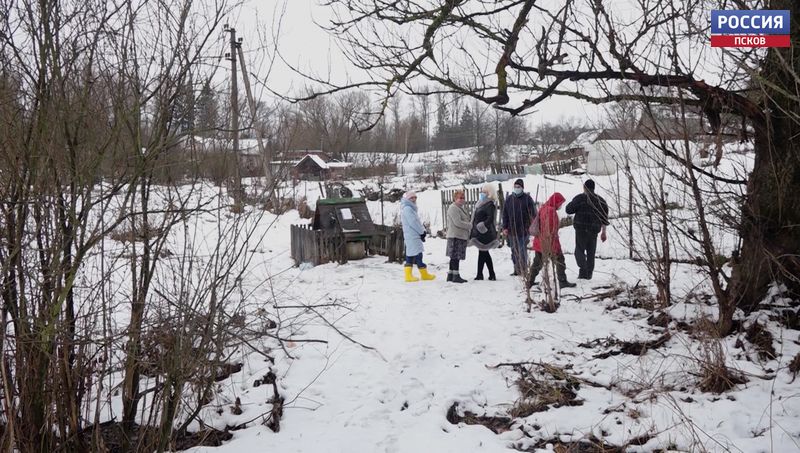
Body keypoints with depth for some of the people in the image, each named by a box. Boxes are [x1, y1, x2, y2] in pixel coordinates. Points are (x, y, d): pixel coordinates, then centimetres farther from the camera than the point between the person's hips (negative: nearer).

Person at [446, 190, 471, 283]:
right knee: (455, 256, -7)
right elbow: (458, 222, -19)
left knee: (455, 257, 12)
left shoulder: (461, 208, 20)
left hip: (462, 236, 10)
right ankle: (455, 276, -5)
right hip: (455, 236, -10)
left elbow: (465, 221, 25)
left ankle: (450, 275, 17)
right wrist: (471, 225, -11)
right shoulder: (453, 208, -12)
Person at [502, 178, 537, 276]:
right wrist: (505, 228, 5)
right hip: (512, 231, 4)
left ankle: (523, 270, 2)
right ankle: (516, 269, 15)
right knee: (514, 251, 8)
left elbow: (533, 214, -2)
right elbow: (505, 214, 13)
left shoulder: (527, 198, -1)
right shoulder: (509, 199, 10)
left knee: (522, 251, -5)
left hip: (524, 230, -4)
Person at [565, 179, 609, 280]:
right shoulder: (600, 200, 8)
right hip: (594, 230, 4)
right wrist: (603, 232, 17)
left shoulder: (580, 198, -8)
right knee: (591, 252, 12)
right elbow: (604, 218, 11)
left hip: (581, 229, -4)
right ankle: (589, 273, 12)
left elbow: (568, 210, -8)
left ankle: (583, 271, -13)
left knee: (580, 250, 2)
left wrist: (574, 206, 13)